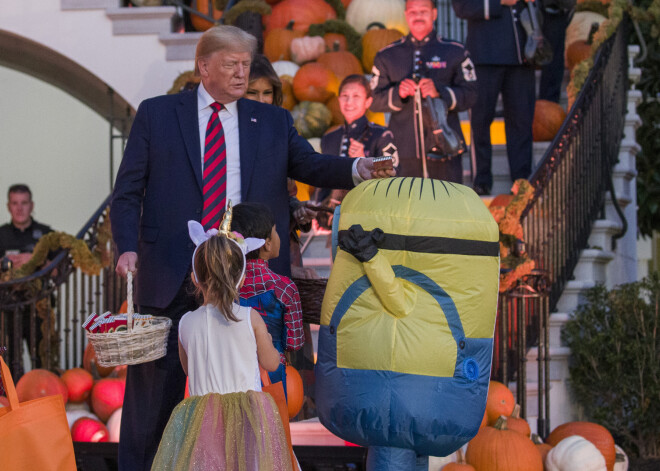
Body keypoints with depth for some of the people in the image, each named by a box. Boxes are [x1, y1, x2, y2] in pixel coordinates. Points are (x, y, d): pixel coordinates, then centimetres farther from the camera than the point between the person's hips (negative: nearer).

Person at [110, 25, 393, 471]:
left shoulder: (273, 122, 12)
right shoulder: (156, 114, 6)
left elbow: (310, 164, -1)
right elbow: (127, 191, 5)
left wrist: (358, 169, -21)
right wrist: (127, 247, -10)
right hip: (169, 277, -1)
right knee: (155, 381, 6)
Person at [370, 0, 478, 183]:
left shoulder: (455, 53, 11)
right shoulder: (387, 56, 15)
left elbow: (470, 94, 2)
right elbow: (375, 100, 9)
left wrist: (439, 92, -15)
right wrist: (398, 93, -11)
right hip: (404, 148, 1)